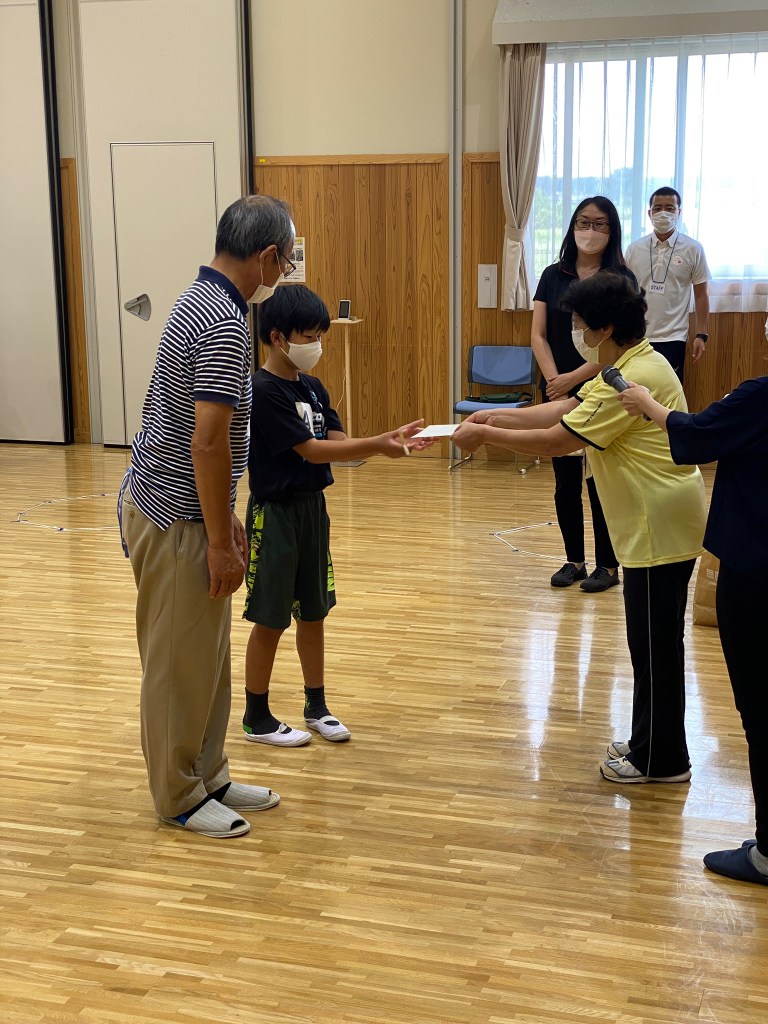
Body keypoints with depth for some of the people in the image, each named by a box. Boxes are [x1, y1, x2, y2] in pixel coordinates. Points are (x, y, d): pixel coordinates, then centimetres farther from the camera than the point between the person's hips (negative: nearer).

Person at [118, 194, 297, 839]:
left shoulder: (201, 302, 11)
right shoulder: (225, 323, -22)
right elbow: (208, 443, -26)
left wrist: (226, 521, 19)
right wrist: (222, 543, -19)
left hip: (176, 503, 10)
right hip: (177, 518, -10)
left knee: (208, 657, 18)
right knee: (180, 662, 4)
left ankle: (208, 778, 31)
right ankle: (180, 797, 19)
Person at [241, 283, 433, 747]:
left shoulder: (312, 386, 7)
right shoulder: (263, 391, -18)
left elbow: (337, 441, 2)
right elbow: (311, 450, -22)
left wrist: (386, 440, -14)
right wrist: (377, 446, -26)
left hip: (313, 508, 8)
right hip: (275, 513, -7)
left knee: (313, 612, 15)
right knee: (271, 620, 3)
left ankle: (317, 706, 28)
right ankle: (257, 717, 17)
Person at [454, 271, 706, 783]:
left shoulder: (634, 380, -22)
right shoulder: (632, 364, 11)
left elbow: (557, 440, -21)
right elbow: (563, 409, 11)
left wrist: (485, 434, -12)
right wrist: (496, 416, 4)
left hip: (660, 528, -10)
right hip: (657, 523, 10)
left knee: (654, 644, 1)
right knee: (655, 641, 18)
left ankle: (660, 760, 14)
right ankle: (653, 744, 30)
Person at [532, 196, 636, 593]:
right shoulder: (553, 276, 6)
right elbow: (538, 335, 2)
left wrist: (573, 379, -16)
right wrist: (554, 382, -12)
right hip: (557, 393, 4)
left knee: (600, 479, 2)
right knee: (565, 480, 9)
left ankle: (607, 565, 13)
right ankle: (574, 560, 21)